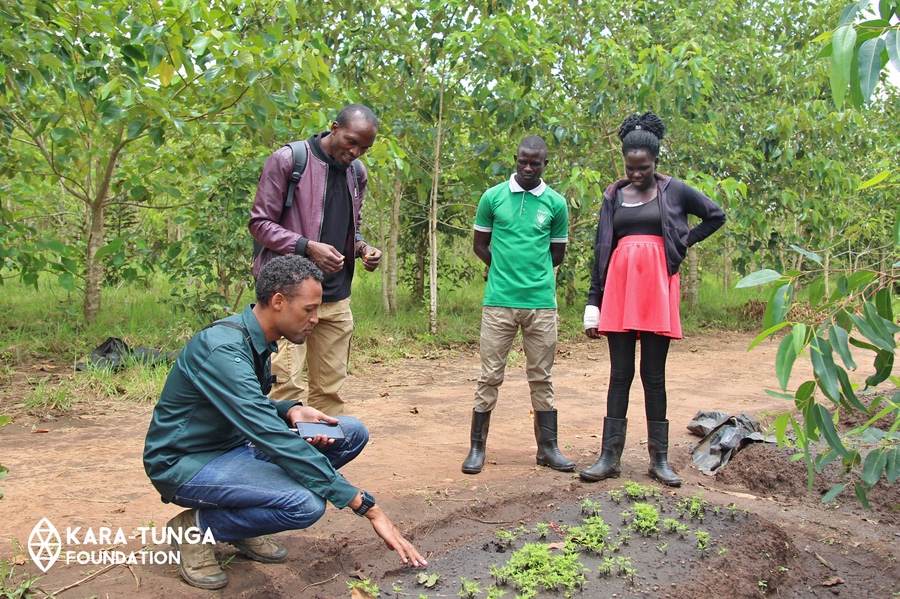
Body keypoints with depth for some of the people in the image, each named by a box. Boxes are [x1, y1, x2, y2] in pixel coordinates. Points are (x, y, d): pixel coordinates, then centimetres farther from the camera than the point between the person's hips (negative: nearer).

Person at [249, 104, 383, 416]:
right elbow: (260, 224, -5)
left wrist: (362, 247, 3)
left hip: (337, 297, 6)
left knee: (330, 388, 8)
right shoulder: (288, 159, -6)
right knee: (286, 383, -11)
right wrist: (308, 247, -19)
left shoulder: (357, 172, 14)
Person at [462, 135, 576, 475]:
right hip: (499, 302, -1)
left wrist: (531, 272, 7)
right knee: (490, 376, 2)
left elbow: (557, 254, 12)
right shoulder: (493, 197, 5)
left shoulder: (556, 203, 6)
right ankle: (477, 448, 11)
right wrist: (505, 269, 5)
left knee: (541, 378, 9)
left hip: (542, 303, 1)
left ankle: (548, 448, 19)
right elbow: (480, 245, 11)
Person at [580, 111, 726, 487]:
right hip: (619, 288, 2)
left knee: (654, 375, 2)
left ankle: (659, 459, 10)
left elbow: (716, 216, 17)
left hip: (657, 288, -1)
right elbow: (601, 250, 8)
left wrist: (683, 243, 7)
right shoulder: (613, 196, 10)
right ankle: (610, 456, 6)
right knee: (620, 374, 3)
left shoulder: (673, 190, 6)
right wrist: (593, 302, 4)